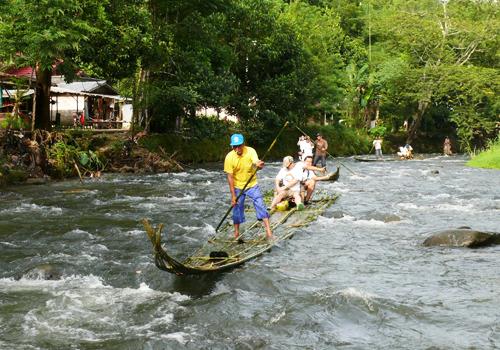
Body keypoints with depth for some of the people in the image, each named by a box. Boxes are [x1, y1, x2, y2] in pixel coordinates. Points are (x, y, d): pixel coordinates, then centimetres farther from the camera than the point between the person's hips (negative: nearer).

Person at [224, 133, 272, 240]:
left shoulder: (250, 151, -19)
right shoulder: (229, 157, -19)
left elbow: (256, 163, -34)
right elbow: (230, 177, -16)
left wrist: (258, 165, -60)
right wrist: (233, 195, -18)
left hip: (252, 185, 0)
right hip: (237, 187, 0)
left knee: (260, 205, -10)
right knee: (237, 209, 6)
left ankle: (268, 231, -8)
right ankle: (236, 233, 23)